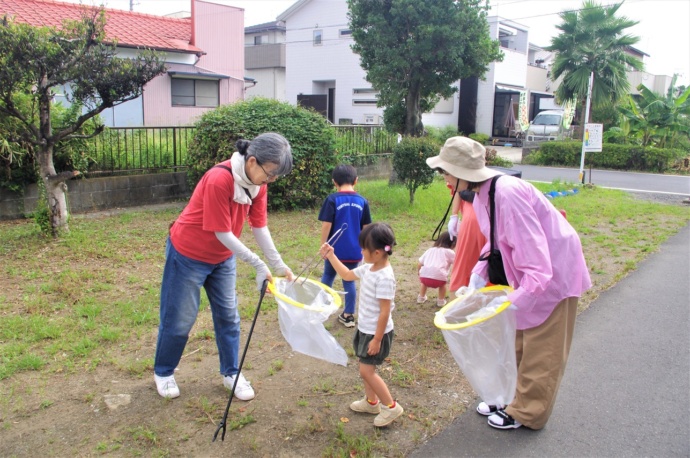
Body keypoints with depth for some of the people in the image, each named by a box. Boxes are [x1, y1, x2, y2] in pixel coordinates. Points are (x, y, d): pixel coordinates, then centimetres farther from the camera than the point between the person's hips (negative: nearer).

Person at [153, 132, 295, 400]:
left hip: (223, 257, 7)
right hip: (188, 255, -6)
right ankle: (163, 372, 29)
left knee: (228, 316, 10)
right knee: (180, 318, 7)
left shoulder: (257, 182, -10)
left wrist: (278, 265, -14)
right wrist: (258, 266, -27)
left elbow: (259, 227, -7)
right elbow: (223, 234, -28)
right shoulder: (219, 180, -32)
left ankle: (231, 373, 26)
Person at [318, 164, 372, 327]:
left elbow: (326, 225, -15)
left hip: (335, 249, -2)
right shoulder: (362, 201, -2)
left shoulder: (332, 199, -12)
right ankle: (348, 315, 21)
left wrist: (323, 246, -4)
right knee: (349, 280, 13)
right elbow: (366, 228, 3)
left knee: (327, 277, 16)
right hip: (354, 251, 2)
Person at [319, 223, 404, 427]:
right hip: (365, 329, 9)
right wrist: (331, 256, 10)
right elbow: (347, 274, 17)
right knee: (366, 367, 19)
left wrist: (377, 339, -21)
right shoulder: (369, 268, -1)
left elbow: (385, 312, -26)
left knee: (366, 371, -4)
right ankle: (371, 402, 37)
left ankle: (391, 407, 10)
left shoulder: (385, 278, -28)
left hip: (377, 332, -9)